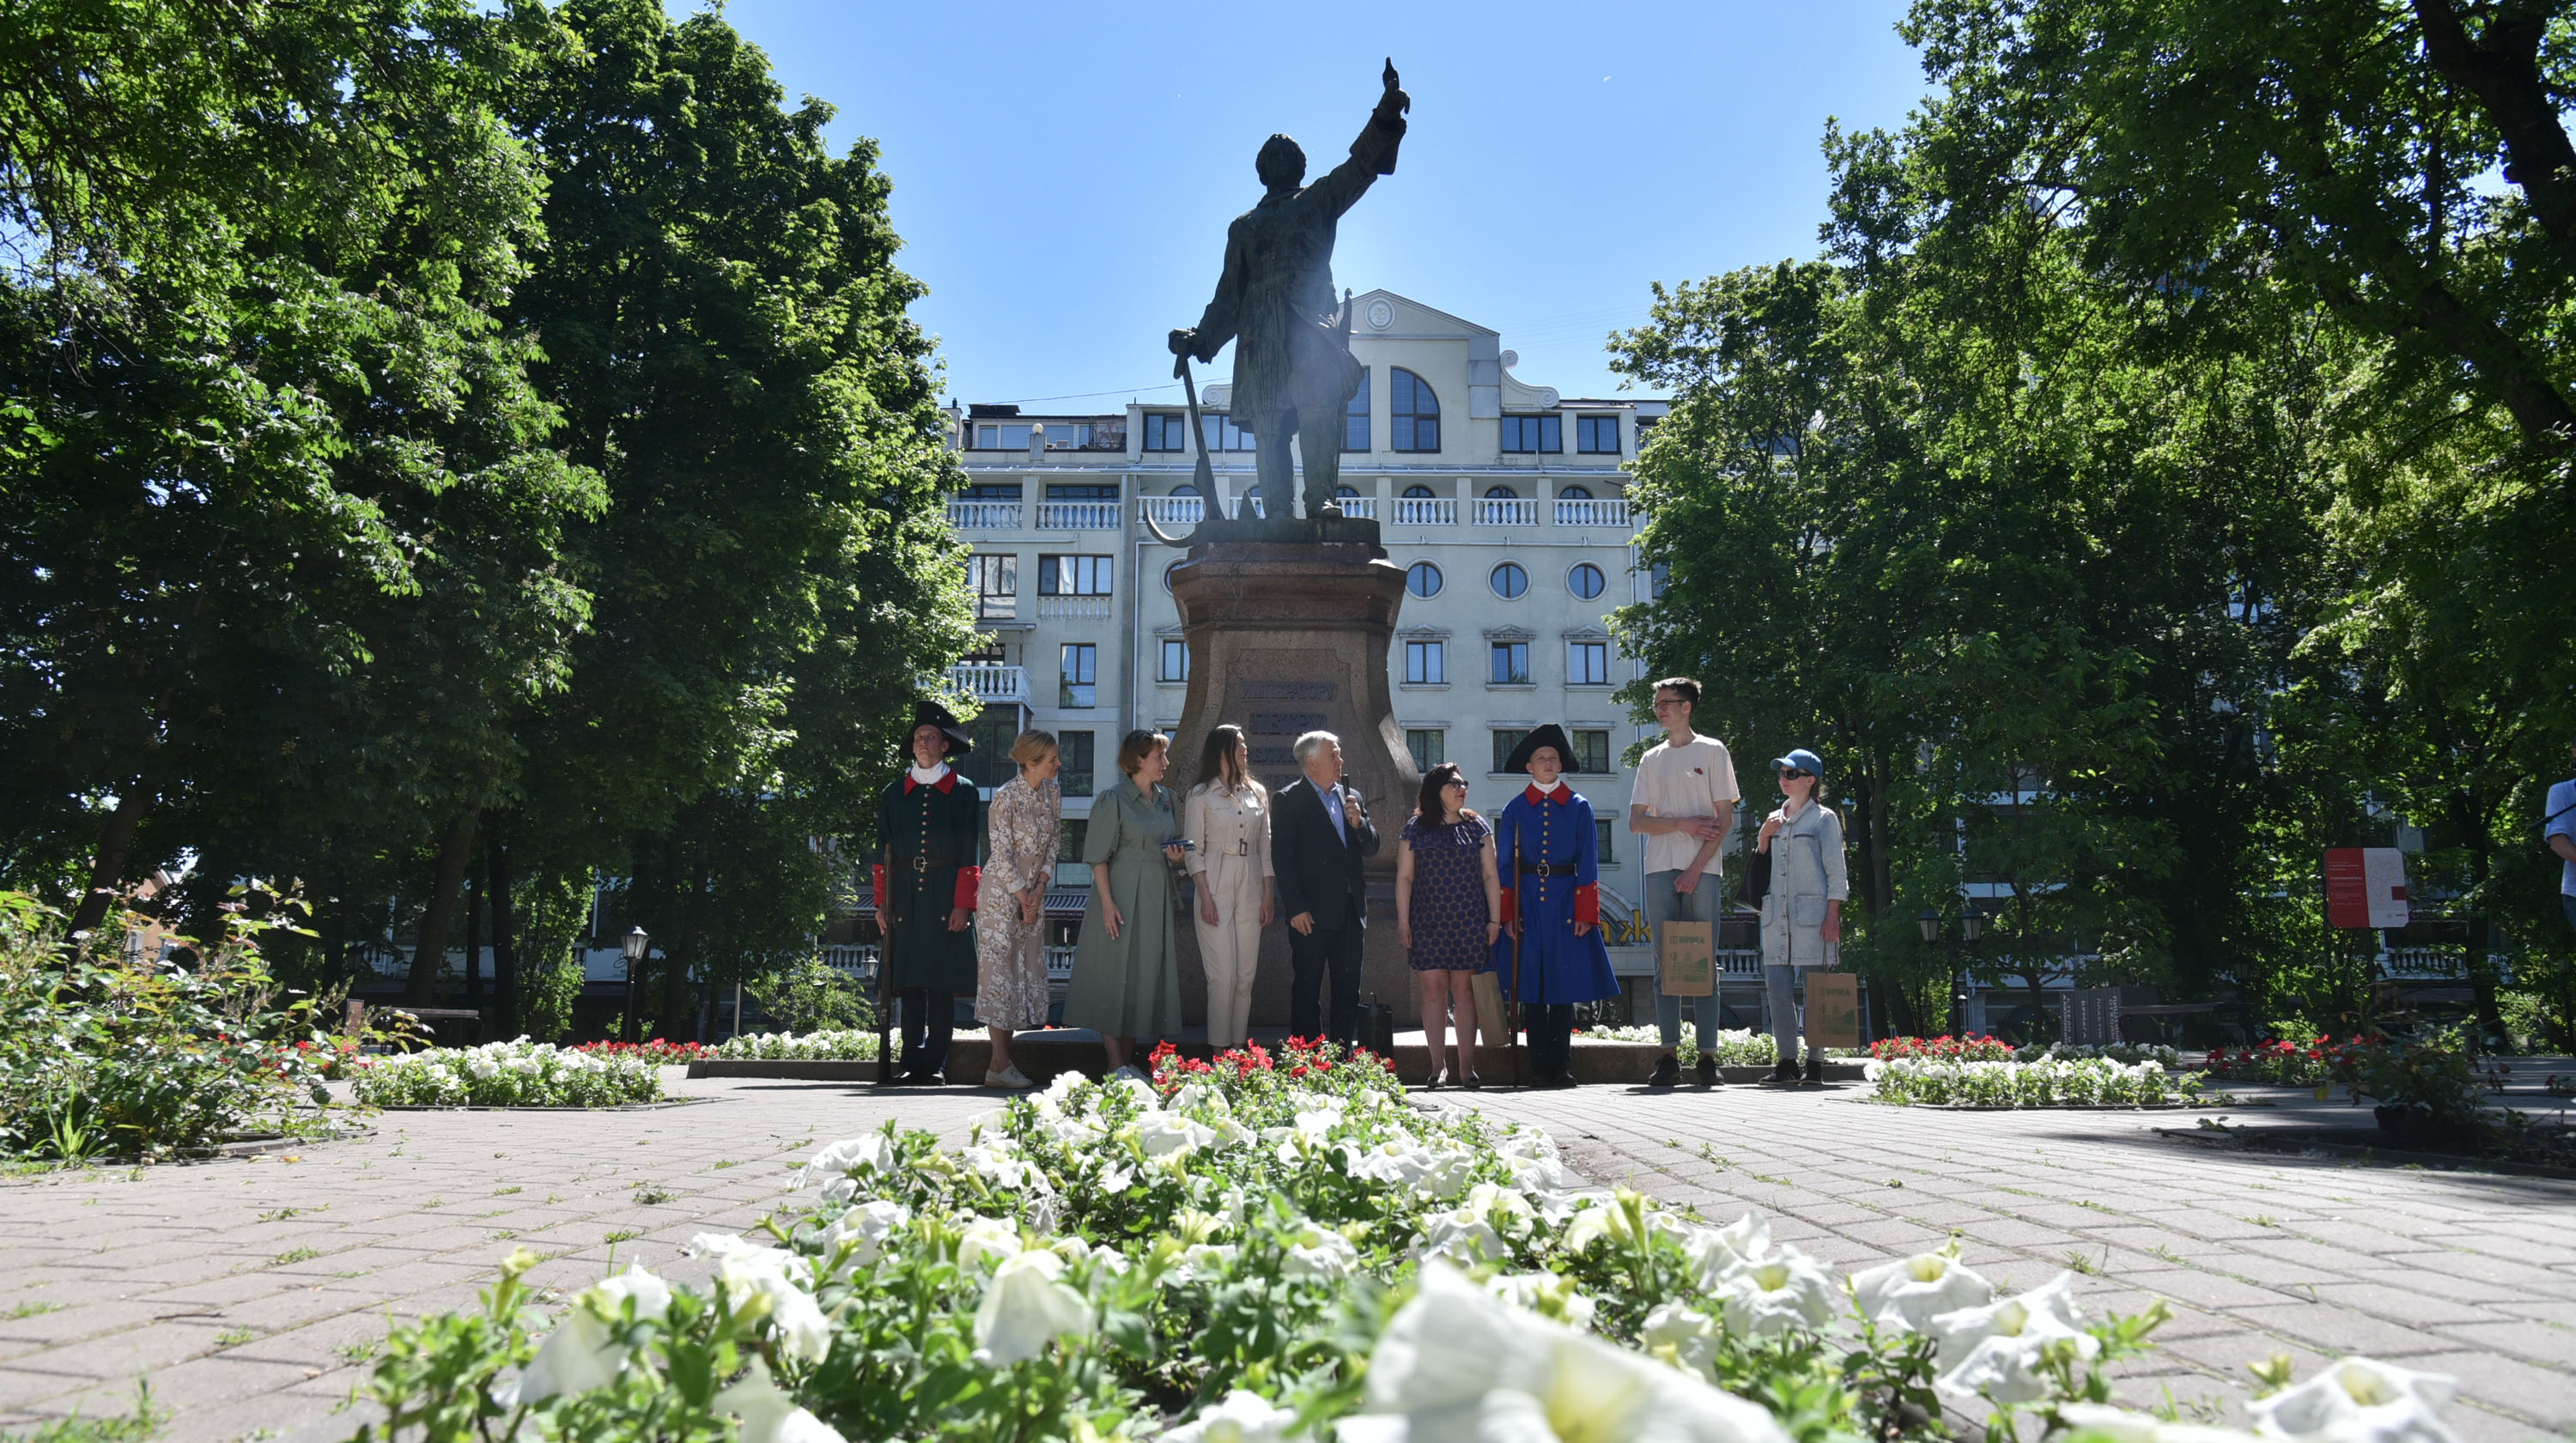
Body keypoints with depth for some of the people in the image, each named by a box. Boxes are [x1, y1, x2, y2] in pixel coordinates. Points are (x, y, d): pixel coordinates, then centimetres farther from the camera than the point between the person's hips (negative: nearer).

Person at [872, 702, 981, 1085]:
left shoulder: (963, 791, 6)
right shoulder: (893, 793, 13)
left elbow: (969, 854, 2)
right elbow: (883, 853, 11)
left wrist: (963, 905, -6)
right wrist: (881, 903, 4)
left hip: (945, 900, -2)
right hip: (905, 900, 2)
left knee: (942, 985, -2)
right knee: (909, 985, 1)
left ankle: (935, 1064, 3)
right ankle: (913, 1061, 6)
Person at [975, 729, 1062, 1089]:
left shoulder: (1053, 793, 5)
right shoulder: (1006, 797, -15)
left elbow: (1052, 844, 9)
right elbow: (1000, 854, -14)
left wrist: (1039, 890, -1)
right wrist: (1022, 895, -10)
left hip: (1034, 892, 7)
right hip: (1002, 893, -7)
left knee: (1028, 970, 6)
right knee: (1000, 969, -6)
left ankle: (1002, 1062, 11)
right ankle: (1000, 1065, -4)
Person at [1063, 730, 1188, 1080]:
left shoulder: (1168, 799, 12)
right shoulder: (1114, 800, -8)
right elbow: (1099, 857, -10)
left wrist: (1177, 857, -2)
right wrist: (1107, 903, -17)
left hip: (1157, 896, 7)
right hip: (1122, 893, -7)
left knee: (1147, 972, 8)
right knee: (1116, 974, -4)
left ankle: (1128, 1061, 17)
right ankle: (1116, 1065, 1)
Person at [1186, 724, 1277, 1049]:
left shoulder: (1258, 793, 12)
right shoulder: (1201, 795, 1)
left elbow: (1265, 847, 13)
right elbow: (1193, 850, -2)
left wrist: (1268, 894, 7)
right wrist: (1205, 896, -10)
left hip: (1251, 891, 4)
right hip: (1216, 888, -4)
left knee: (1246, 976, 4)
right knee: (1223, 976, -8)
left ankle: (1239, 1046, 10)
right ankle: (1219, 1049, 0)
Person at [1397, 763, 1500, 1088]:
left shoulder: (1477, 827, 8)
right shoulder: (1416, 828, 6)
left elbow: (1490, 875, 7)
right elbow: (1404, 877, 4)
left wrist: (1494, 919, 0)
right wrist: (1402, 921, -2)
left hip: (1468, 922, 0)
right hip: (1428, 923, 0)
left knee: (1464, 989, 0)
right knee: (1433, 990, -2)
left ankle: (1467, 1067, 4)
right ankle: (1438, 1066, 4)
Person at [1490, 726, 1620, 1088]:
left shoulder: (1579, 807, 7)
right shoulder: (1515, 809, 7)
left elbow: (1588, 864, 4)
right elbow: (1504, 865, 5)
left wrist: (1585, 913, -4)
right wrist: (1507, 914, -4)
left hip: (1565, 902, 0)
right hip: (1528, 904, 0)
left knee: (1565, 983, 0)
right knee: (1532, 988, 0)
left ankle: (1561, 1066, 8)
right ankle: (1541, 1067, 7)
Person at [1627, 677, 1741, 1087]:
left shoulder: (1712, 752, 6)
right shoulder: (1651, 759, 16)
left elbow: (1725, 819, 0)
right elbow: (1636, 822, 10)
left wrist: (1696, 868, -9)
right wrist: (1684, 824, -6)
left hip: (1702, 869, -3)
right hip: (1660, 869, 3)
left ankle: (1708, 1056, -1)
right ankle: (1670, 1054, 3)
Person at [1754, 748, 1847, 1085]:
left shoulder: (1824, 818, 3)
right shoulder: (1774, 819, 18)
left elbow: (1836, 871, -1)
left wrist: (1832, 917, -10)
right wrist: (1763, 836, 4)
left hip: (1812, 915, -5)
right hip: (1777, 915, 5)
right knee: (1778, 990, 0)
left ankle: (1815, 1063, 2)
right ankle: (1787, 1062, 6)